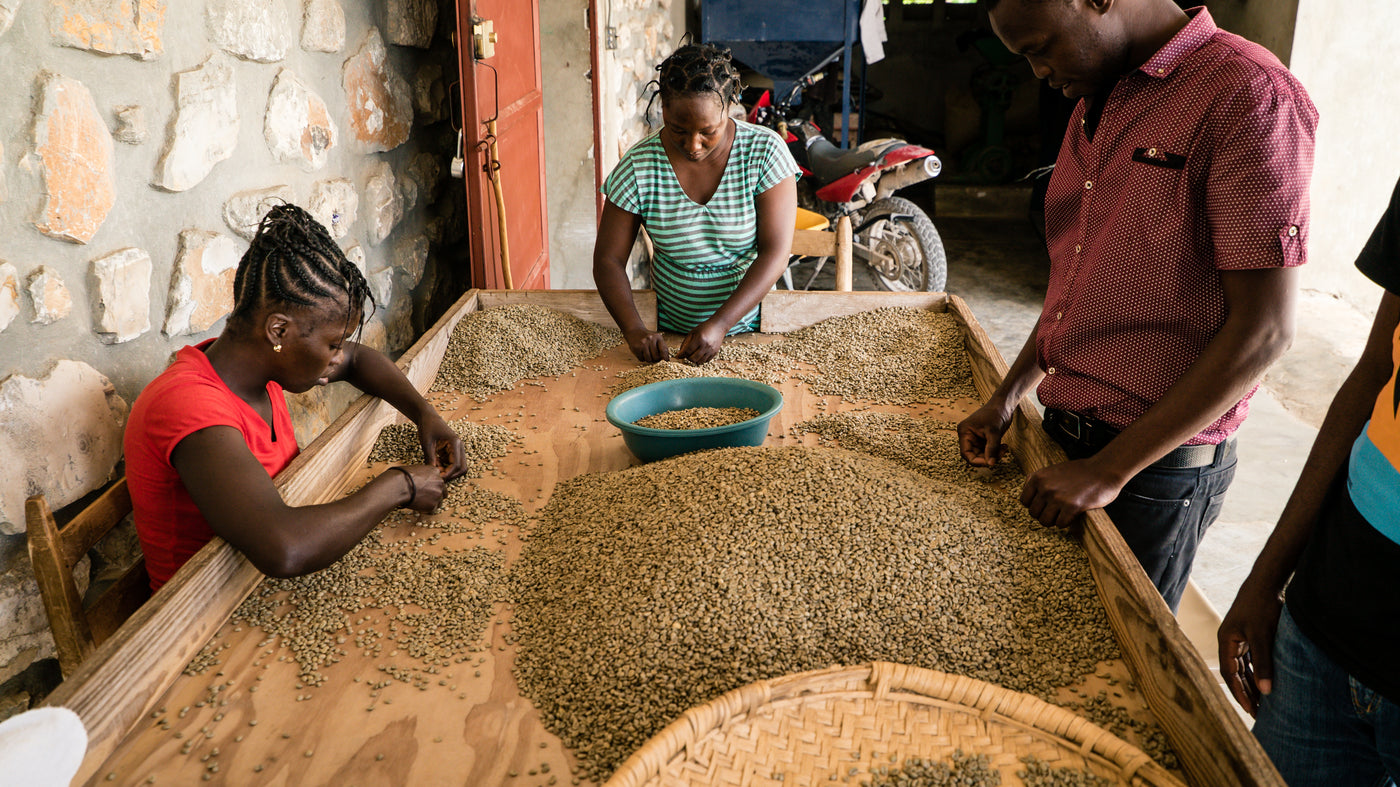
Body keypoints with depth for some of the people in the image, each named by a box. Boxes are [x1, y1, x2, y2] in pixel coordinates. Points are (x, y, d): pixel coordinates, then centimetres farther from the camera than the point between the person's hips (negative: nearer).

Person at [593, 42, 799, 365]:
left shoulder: (765, 152, -9)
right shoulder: (638, 167, -6)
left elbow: (775, 253, -13)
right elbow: (608, 259, -3)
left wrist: (720, 324, -24)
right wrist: (634, 330, -20)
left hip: (753, 324, -1)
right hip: (669, 333, 2)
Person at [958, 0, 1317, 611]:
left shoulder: (1247, 96, -17)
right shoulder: (1095, 105, 10)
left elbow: (1262, 330, -20)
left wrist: (1111, 470, -20)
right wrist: (1008, 397, 6)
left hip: (1157, 463, -7)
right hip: (1064, 435, 8)